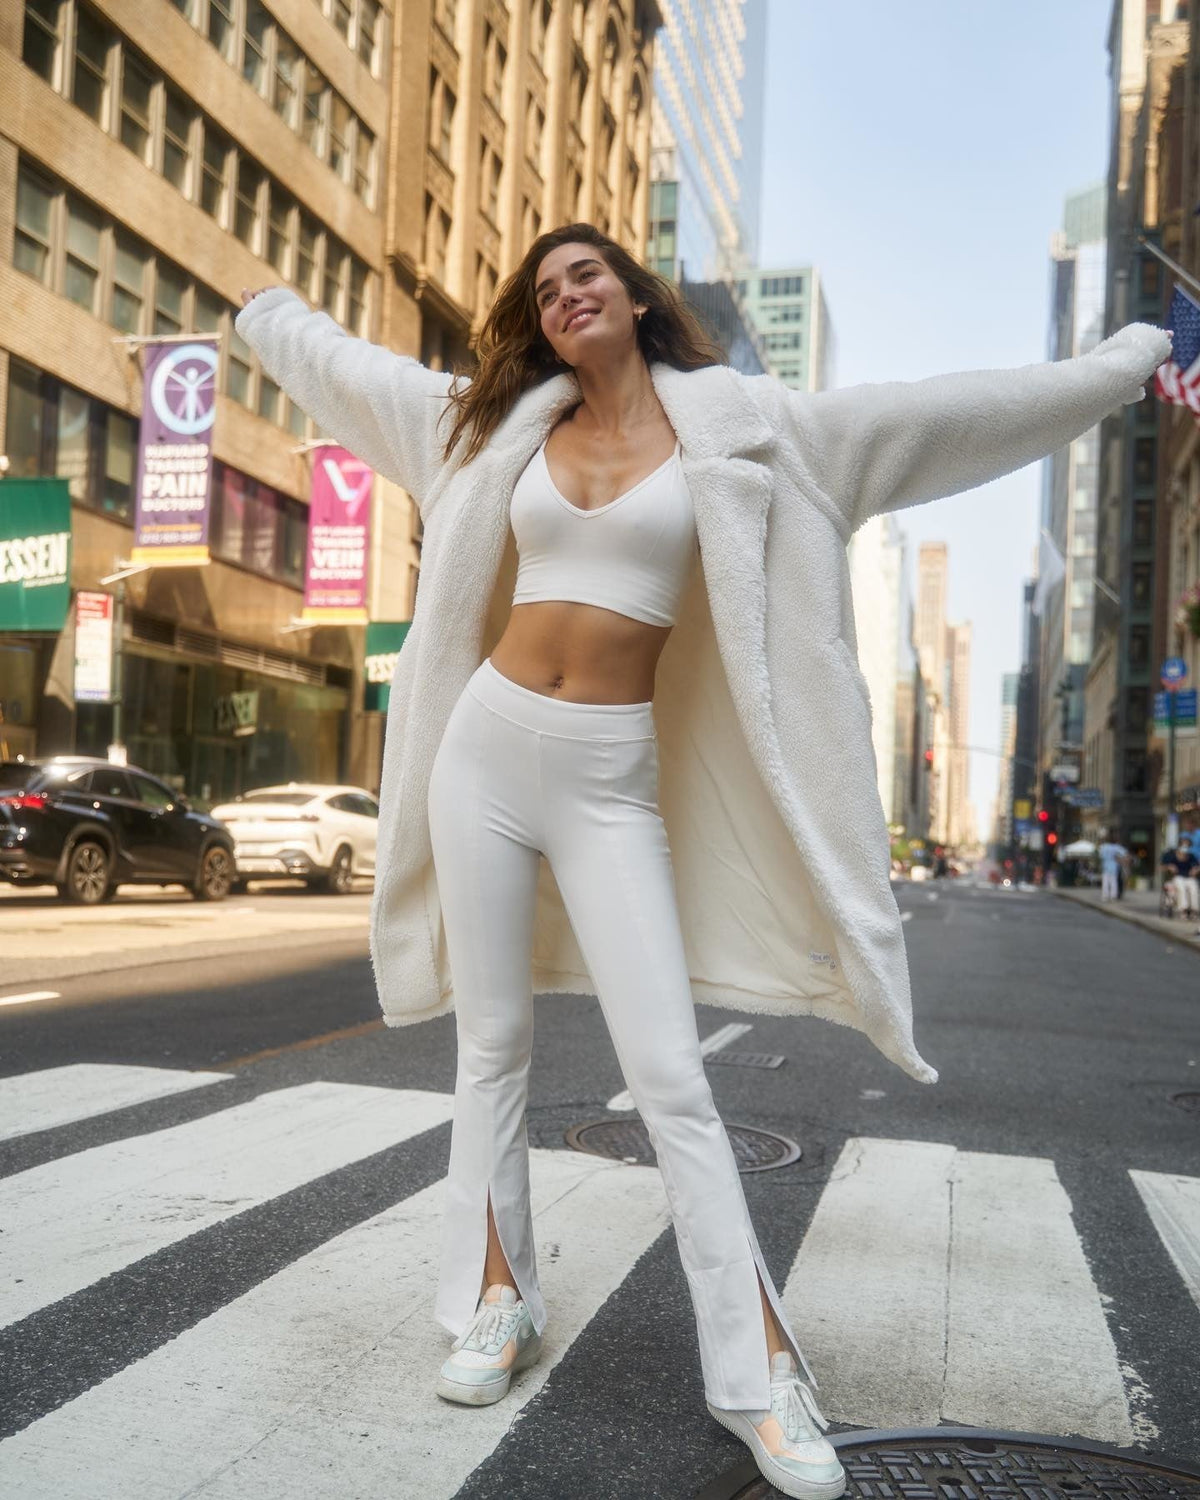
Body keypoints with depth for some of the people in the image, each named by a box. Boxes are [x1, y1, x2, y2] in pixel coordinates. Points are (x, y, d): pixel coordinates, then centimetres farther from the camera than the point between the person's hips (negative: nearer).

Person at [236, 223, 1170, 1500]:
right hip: (487, 747, 4)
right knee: (491, 1044, 9)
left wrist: (1124, 361, 4)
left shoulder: (732, 423, 2)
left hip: (611, 780, -3)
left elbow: (927, 412, 2)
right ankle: (497, 1303, 24)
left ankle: (758, 1370, 4)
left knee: (669, 1075, -7)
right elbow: (355, 366, 25)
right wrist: (265, 313, 39)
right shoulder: (504, 422, 10)